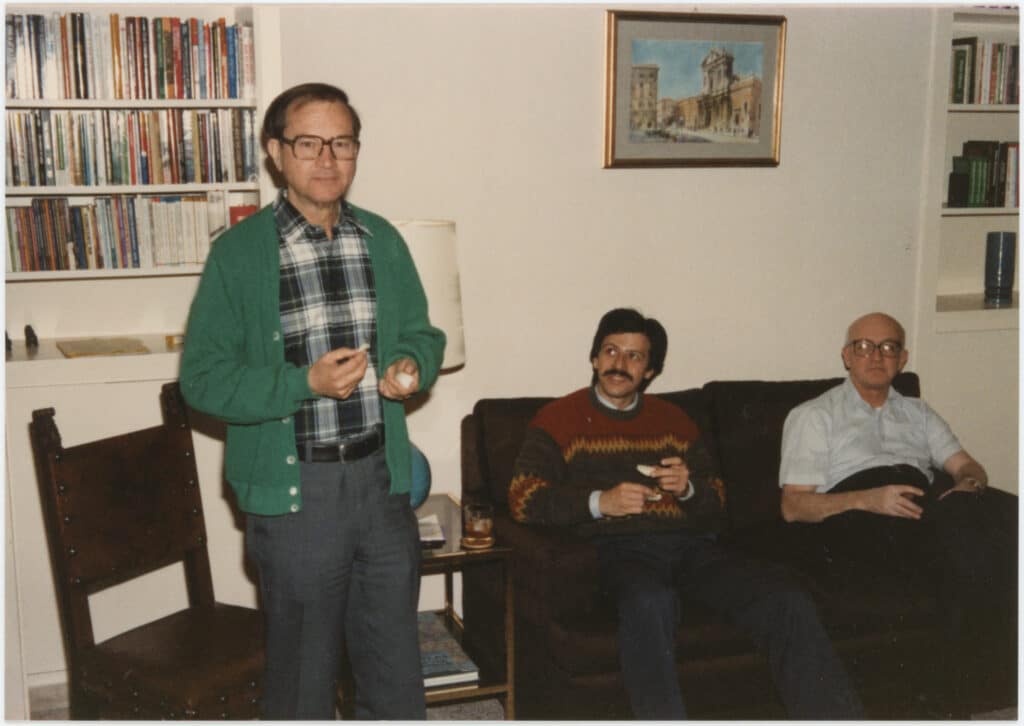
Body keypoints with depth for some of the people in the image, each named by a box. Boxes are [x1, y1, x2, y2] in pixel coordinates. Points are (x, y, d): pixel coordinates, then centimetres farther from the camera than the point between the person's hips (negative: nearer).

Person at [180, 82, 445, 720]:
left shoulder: (383, 240, 5)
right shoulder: (239, 253, -8)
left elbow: (423, 333, 15)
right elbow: (202, 377, -9)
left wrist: (413, 367, -8)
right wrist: (305, 383, -21)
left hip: (382, 478, 4)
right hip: (293, 489, -3)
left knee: (397, 675, 16)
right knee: (303, 671, 12)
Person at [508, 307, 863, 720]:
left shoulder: (675, 421, 23)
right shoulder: (558, 419, 11)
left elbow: (714, 511, 22)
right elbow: (524, 500, -2)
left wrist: (688, 488, -2)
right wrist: (599, 502, -15)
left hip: (688, 545, 4)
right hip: (618, 549, -4)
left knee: (786, 601, -22)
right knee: (650, 602, -40)